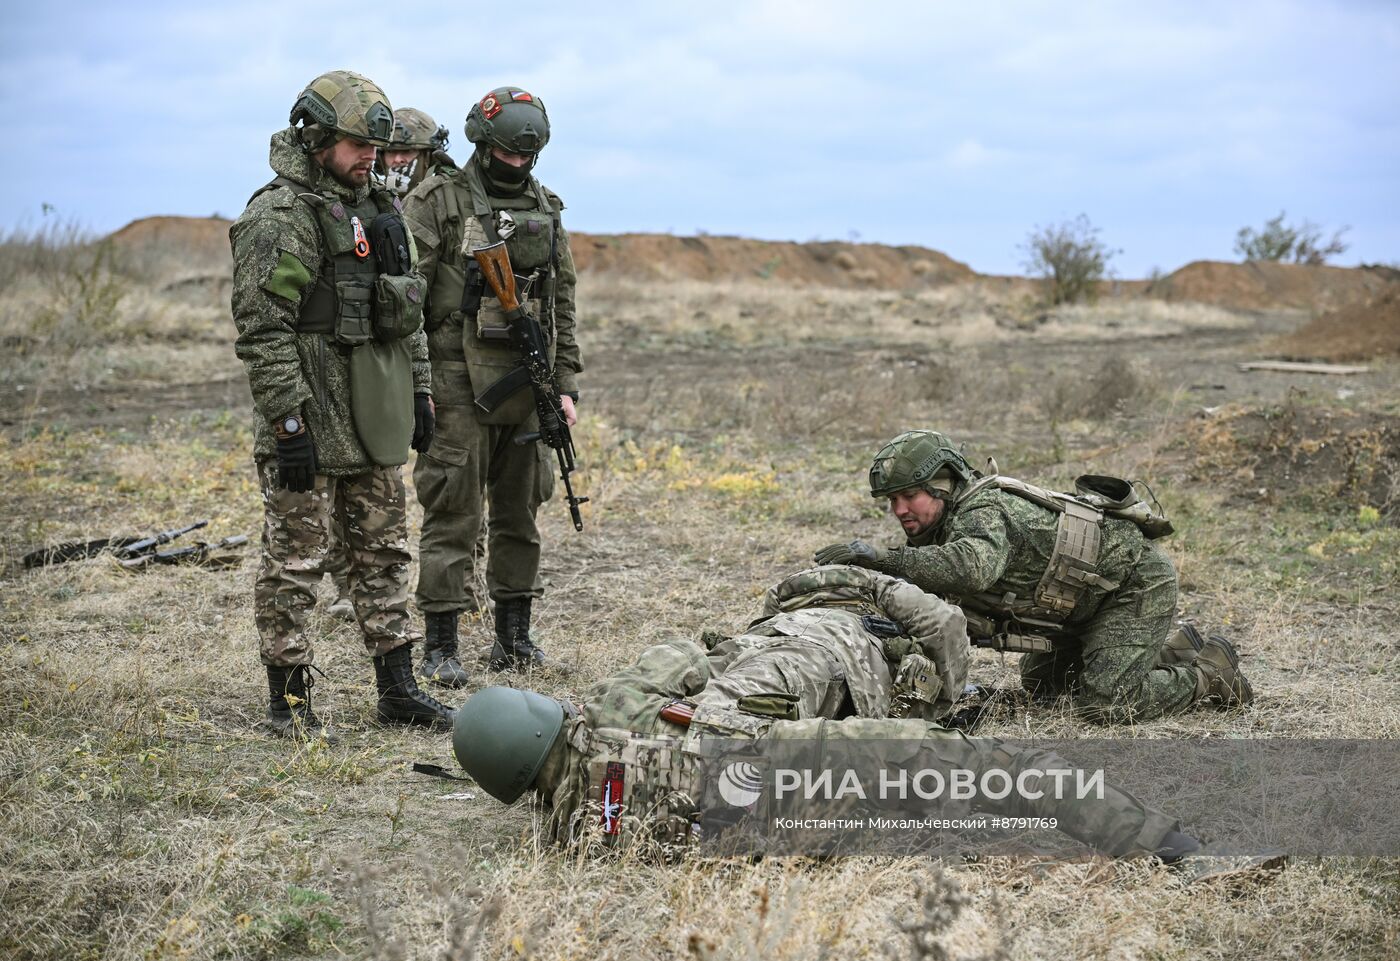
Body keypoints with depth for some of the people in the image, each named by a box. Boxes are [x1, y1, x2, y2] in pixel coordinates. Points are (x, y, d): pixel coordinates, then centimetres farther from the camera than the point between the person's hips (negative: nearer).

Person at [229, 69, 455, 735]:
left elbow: (407, 312, 20)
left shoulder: (375, 212, 14)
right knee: (295, 561, 0)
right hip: (310, 425, -8)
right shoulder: (277, 218, -12)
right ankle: (288, 699, 8)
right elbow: (263, 331, -17)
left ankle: (398, 690, 19)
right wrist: (288, 423, -20)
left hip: (374, 424, 8)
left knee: (383, 554, 12)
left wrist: (419, 391, 15)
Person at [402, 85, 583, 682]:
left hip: (527, 382, 6)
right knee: (454, 512, -5)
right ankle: (441, 644, 1)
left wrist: (565, 384, 11)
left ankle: (514, 635, 21)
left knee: (520, 511, 11)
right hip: (460, 380, -5)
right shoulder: (438, 201, -4)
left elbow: (562, 304, 17)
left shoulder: (545, 209, 13)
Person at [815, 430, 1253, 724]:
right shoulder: (936, 528, -2)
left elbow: (974, 568, -55)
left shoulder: (982, 514, -32)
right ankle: (1169, 650, 29)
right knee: (1040, 684, 19)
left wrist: (884, 559, -59)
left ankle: (1212, 673, 5)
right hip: (1089, 595, 10)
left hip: (1138, 582, -10)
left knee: (1103, 706, -18)